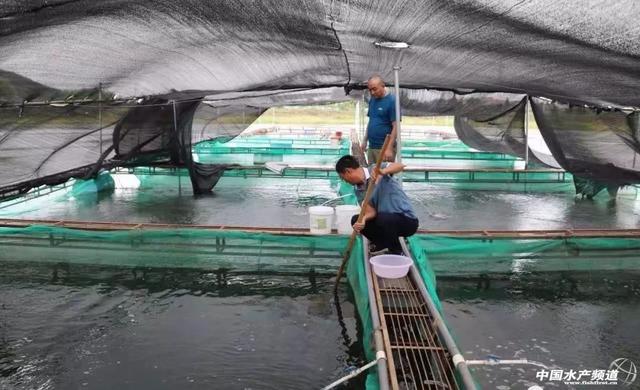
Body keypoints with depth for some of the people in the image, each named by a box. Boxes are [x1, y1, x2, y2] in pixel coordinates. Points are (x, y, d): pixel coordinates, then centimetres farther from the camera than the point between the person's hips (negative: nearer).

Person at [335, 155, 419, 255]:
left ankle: (397, 253, -9)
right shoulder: (359, 190, 5)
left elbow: (400, 166, -30)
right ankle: (382, 244, 17)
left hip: (408, 220, -7)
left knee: (383, 219, -34)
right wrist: (363, 219, -28)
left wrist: (383, 172, -49)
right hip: (387, 219, 7)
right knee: (356, 220, -3)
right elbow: (371, 211, -6)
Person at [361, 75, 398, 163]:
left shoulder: (392, 101, -11)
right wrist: (365, 141, 13)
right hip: (371, 146, 7)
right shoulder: (372, 100, 11)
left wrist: (390, 148, -19)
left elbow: (396, 126, -14)